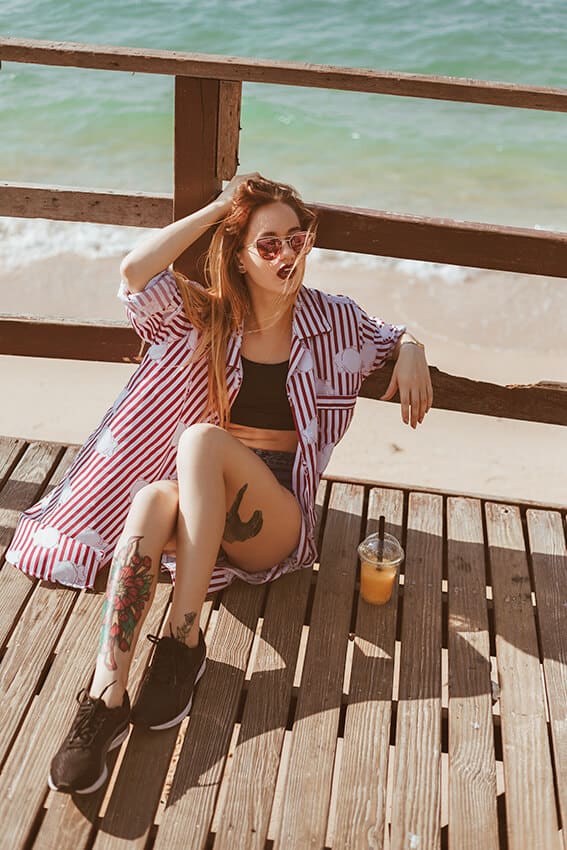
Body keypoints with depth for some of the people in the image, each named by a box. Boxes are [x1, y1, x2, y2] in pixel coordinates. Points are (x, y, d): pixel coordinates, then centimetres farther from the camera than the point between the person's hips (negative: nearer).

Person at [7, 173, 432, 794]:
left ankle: (182, 639, -33)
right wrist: (217, 209, -4)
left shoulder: (332, 320, 8)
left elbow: (395, 338, 24)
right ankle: (106, 696, -40)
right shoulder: (206, 317, 6)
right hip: (198, 494, 1)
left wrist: (411, 351, -1)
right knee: (151, 502, -37)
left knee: (202, 438, -33)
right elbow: (136, 270, -11)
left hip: (276, 517, -1)